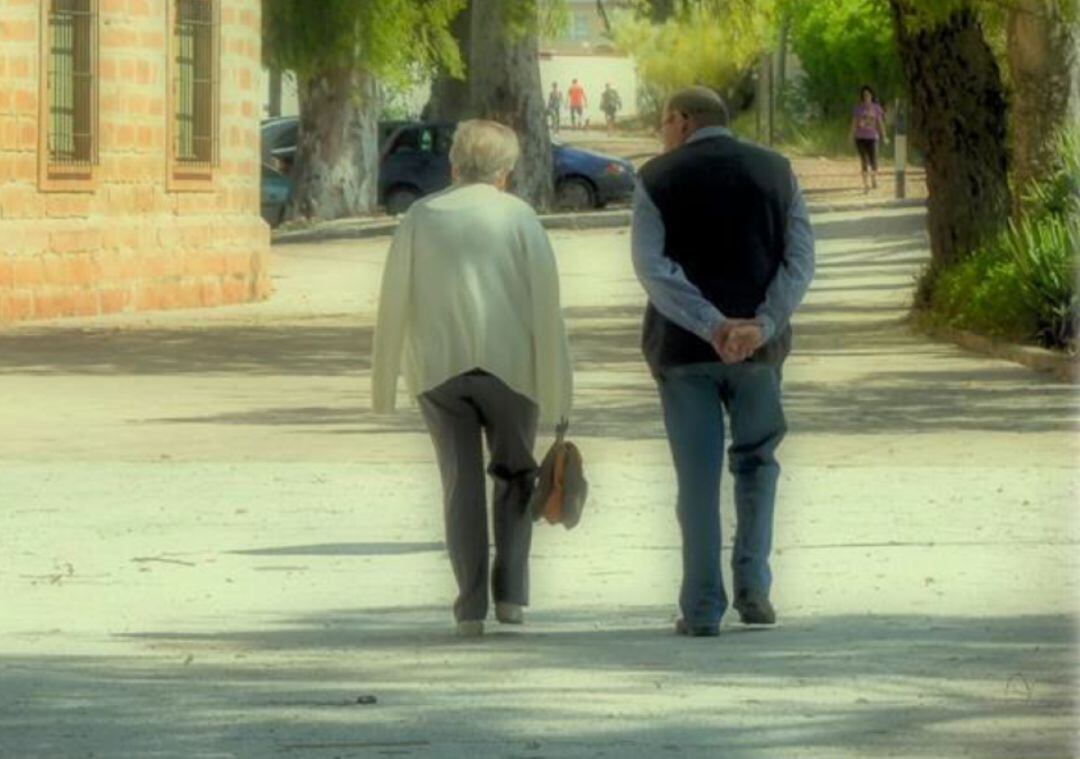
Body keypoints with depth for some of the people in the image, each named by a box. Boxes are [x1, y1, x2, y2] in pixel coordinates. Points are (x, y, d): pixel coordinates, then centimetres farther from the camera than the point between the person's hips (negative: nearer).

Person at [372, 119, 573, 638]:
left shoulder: (421, 218, 6)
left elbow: (393, 304, 3)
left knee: (461, 481, 7)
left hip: (437, 368, 1)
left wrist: (384, 384, 9)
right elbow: (545, 305, -4)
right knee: (514, 474, 16)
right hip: (508, 363, -1)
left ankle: (471, 606, 0)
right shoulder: (519, 218, 1)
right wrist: (556, 391, -2)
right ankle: (510, 591, 6)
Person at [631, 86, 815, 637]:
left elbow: (652, 267, -12)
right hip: (759, 345, 2)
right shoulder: (775, 172, 7)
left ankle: (702, 608, 3)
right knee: (756, 460, 19)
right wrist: (762, 325, -14)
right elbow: (800, 259, -3)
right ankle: (752, 584, 6)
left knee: (697, 475, 4)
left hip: (681, 346, -2)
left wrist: (712, 325, -19)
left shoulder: (658, 179, 0)